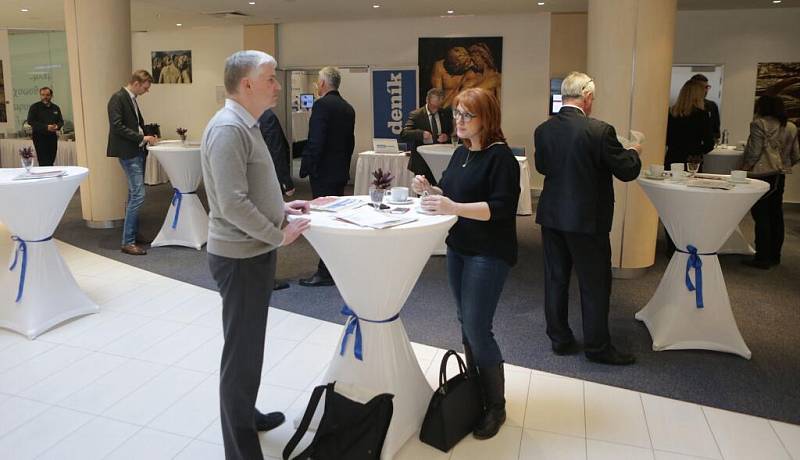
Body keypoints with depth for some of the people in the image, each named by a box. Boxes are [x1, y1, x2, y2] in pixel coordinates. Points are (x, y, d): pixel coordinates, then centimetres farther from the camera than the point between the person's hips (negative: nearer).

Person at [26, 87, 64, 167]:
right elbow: (30, 121, -8)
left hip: (52, 137, 4)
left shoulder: (55, 108, 12)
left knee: (51, 161, 7)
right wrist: (46, 127, -19)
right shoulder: (34, 107, -1)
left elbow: (61, 121, 15)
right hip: (39, 137, -4)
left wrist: (57, 126, -10)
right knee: (43, 162, -11)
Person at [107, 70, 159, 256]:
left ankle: (133, 233, 24)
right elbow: (117, 127, -19)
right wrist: (141, 138, -19)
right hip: (128, 152, -10)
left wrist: (147, 136, 7)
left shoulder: (131, 99, 16)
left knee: (134, 194, 14)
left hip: (137, 151, 10)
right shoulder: (118, 98, -12)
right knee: (138, 194, -13)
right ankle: (128, 242, -9)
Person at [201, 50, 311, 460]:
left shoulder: (244, 125, 13)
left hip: (254, 252, 10)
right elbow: (233, 203, -27)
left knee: (249, 345, 22)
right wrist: (278, 235, -17)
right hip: (241, 256, -10)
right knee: (241, 351, 2)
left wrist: (281, 207, 10)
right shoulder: (228, 129, -20)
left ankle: (245, 415, 40)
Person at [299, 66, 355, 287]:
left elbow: (315, 142, -20)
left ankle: (325, 273, 1)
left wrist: (305, 168, -11)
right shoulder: (347, 108, 11)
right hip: (341, 171, 9)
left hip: (323, 172, -8)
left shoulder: (322, 105, -14)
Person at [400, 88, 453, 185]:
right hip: (422, 163, -3)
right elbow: (403, 135, -13)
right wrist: (421, 133, -31)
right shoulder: (416, 115, -4)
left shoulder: (446, 114, 8)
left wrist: (447, 136, -9)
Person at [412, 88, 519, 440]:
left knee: (477, 328, -7)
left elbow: (501, 208, -24)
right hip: (458, 248, 8)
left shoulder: (500, 157, -14)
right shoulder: (461, 153, 11)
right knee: (466, 322, 14)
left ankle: (495, 406, 11)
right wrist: (428, 190, -2)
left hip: (489, 254, -8)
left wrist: (453, 208, -34)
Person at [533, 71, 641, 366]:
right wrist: (634, 150, 10)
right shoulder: (599, 130, -17)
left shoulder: (542, 130, -2)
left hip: (551, 215, 5)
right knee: (595, 284, 8)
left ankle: (560, 339, 25)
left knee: (555, 279, 14)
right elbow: (627, 171, -10)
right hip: (587, 219, -5)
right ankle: (597, 347, 19)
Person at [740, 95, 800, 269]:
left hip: (762, 174, -7)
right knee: (776, 215, 13)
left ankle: (763, 258, -1)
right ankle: (775, 256, 22)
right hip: (780, 176, 7)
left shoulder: (759, 124, -9)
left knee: (761, 215, -3)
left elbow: (754, 152, -15)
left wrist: (743, 170, -4)